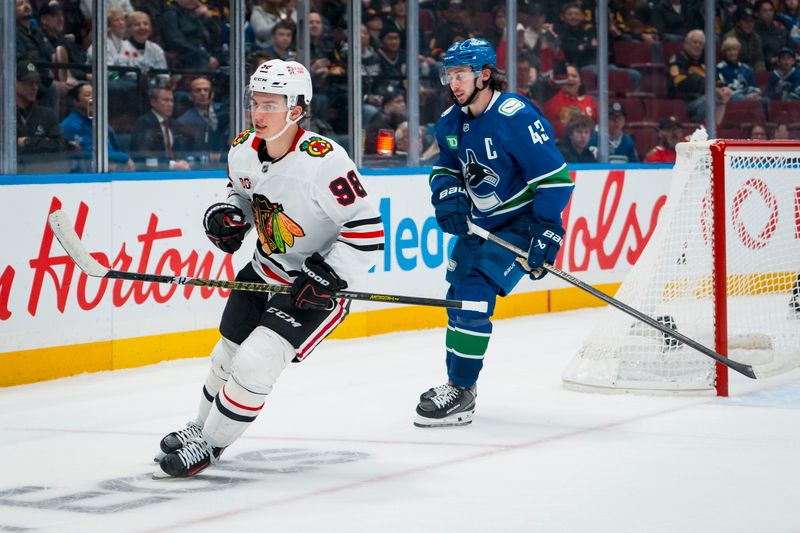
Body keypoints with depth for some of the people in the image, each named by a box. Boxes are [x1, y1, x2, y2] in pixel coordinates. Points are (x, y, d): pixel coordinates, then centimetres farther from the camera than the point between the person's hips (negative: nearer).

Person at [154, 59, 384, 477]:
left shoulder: (324, 161, -28)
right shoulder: (243, 151, -7)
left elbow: (368, 231, -25)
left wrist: (326, 276, -28)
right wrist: (227, 216, -5)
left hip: (314, 286, -7)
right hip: (264, 273, 7)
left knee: (253, 364, -17)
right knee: (226, 357, 18)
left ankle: (209, 444, 3)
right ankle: (201, 426, 44)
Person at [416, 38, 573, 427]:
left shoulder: (515, 116, -24)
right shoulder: (451, 122, 1)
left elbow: (554, 177, -24)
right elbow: (445, 166, 17)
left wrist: (546, 233, -27)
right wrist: (447, 192, -7)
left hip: (520, 223, -9)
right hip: (479, 223, 9)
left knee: (474, 290, -19)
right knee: (458, 293, 14)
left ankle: (461, 392, -12)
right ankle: (457, 383, 32)